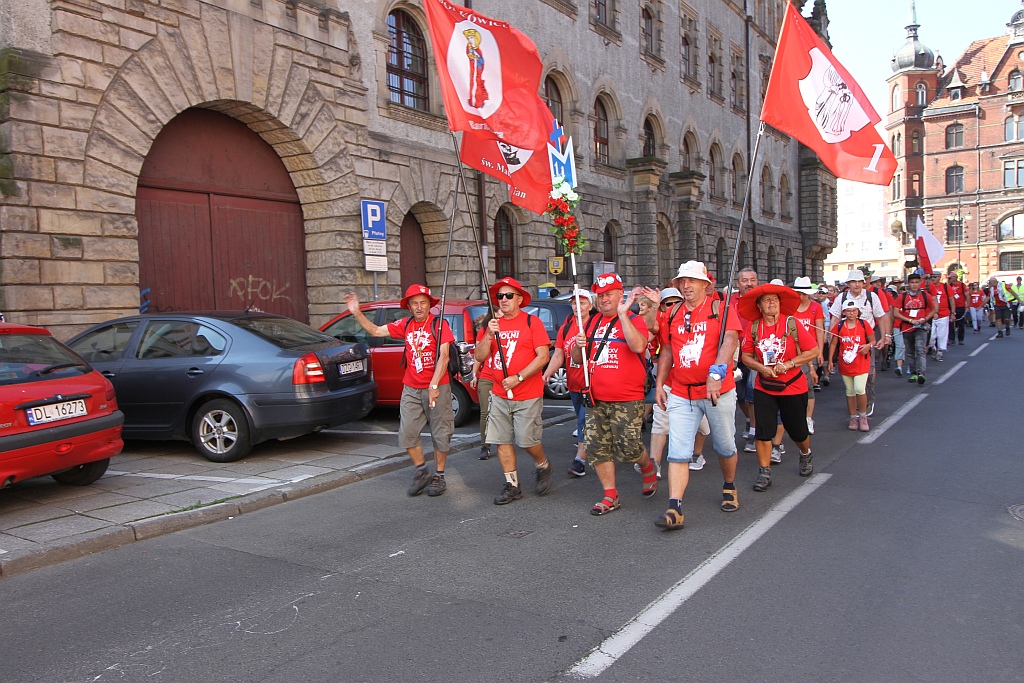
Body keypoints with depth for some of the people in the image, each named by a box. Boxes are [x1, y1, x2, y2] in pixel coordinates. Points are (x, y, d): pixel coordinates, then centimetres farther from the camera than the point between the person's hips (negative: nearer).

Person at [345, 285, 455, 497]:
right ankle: (421, 472, 23)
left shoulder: (439, 324, -9)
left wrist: (434, 386, -23)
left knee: (440, 433, 4)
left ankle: (439, 477, 19)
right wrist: (357, 314, 2)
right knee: (407, 433, 5)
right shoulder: (405, 325, 7)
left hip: (437, 387, -5)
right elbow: (376, 331, 13)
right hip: (411, 388, 5)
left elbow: (443, 357, -16)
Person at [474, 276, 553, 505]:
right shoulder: (494, 324, 10)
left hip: (527, 396, -5)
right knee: (502, 440, 5)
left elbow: (543, 356, -12)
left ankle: (543, 467, 29)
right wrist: (489, 335, -13)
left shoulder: (532, 322, -5)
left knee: (527, 440, -1)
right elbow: (479, 356, 4)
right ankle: (512, 485, 18)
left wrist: (518, 378, -17)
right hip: (499, 395, 5)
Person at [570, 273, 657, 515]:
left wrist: (622, 314, -23)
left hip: (627, 400, -5)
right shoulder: (592, 322, 14)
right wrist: (579, 346, -3)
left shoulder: (633, 320, -3)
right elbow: (577, 359, 19)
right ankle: (610, 496, 15)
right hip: (596, 400, 6)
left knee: (628, 447, -5)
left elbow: (638, 346, -25)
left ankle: (648, 468, 29)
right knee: (597, 447, 4)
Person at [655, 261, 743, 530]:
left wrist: (716, 373, -32)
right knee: (678, 452, -6)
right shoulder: (672, 314, 10)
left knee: (725, 446, 13)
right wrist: (659, 383, 8)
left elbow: (729, 340, -18)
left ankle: (729, 487, 40)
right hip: (681, 394, 3)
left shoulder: (721, 308, -3)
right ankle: (675, 509, -7)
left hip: (718, 391, -2)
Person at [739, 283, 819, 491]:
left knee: (797, 430, 11)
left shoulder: (792, 323, -10)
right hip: (764, 387, 1)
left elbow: (814, 350, -9)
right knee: (763, 430, -4)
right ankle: (764, 472, 8)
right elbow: (746, 356, 3)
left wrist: (788, 364, -18)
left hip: (793, 386, -1)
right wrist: (760, 367, -16)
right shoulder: (754, 327, -4)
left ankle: (806, 455, 44)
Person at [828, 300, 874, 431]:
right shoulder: (839, 326, -1)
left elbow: (873, 341, 4)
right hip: (845, 364, 2)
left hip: (861, 363, -2)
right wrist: (830, 360, 1)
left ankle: (863, 416, 7)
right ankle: (853, 417, 23)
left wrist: (868, 346, -18)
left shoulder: (864, 325, -3)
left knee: (860, 389, -13)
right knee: (850, 391, 10)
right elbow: (833, 343, 5)